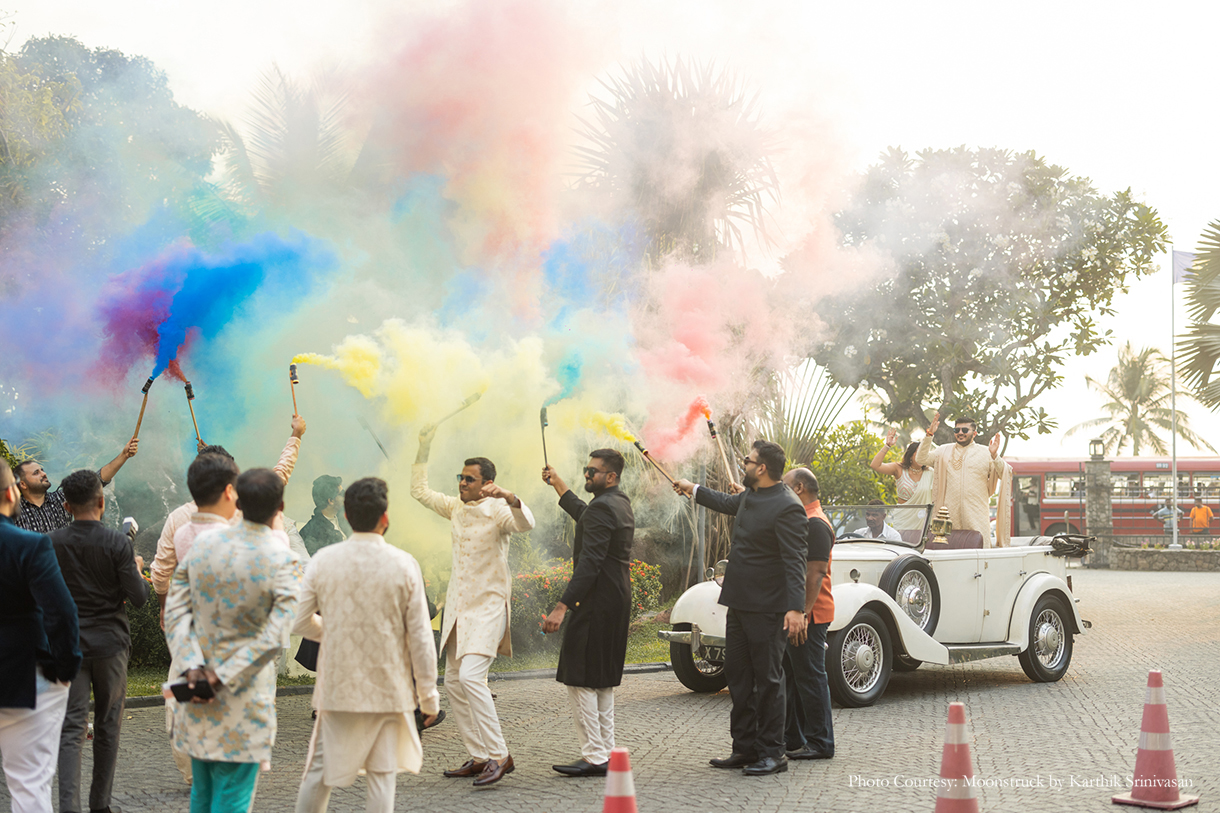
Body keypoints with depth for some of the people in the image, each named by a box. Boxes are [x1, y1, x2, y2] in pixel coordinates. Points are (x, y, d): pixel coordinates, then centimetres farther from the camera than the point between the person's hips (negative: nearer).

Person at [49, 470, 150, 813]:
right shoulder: (117, 543, -11)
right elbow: (138, 598, -10)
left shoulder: (53, 544, -3)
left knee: (71, 728, -1)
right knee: (108, 726, 13)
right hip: (110, 643, -1)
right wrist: (137, 570, 9)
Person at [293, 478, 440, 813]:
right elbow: (420, 636, -6)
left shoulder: (323, 560, -5)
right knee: (382, 775, 6)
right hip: (388, 686, -1)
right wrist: (428, 694, 3)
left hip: (337, 685, 1)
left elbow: (300, 622, 1)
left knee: (320, 771, 12)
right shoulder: (404, 564, -8)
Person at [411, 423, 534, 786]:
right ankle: (479, 757, 16)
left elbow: (525, 523, -31)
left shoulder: (497, 510, -11)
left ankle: (499, 756, -18)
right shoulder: (456, 507, 11)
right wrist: (423, 451, 17)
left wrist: (510, 498, -50)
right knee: (453, 682, 9)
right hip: (457, 607, 8)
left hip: (487, 607, -8)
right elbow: (420, 491, 24)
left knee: (470, 676, -22)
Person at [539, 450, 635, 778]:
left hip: (596, 603, -10)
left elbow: (590, 563, -26)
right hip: (617, 602, 10)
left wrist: (562, 606, -30)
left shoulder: (602, 508, -18)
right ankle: (606, 753, 20)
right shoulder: (621, 503, 13)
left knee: (580, 680, -6)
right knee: (602, 682, 16)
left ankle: (594, 757, -7)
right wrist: (558, 485, 39)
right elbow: (584, 515, 35)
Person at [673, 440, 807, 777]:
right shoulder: (751, 495, 9)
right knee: (738, 675, 14)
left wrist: (796, 609, -30)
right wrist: (693, 490, 44)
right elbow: (728, 503, 33)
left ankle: (772, 753, 8)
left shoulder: (787, 508, -19)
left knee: (767, 680, -1)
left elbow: (795, 562, -23)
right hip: (739, 604, 10)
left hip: (767, 610, -10)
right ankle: (745, 749, 23)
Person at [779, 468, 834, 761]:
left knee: (810, 676, -5)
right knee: (791, 676, 15)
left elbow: (816, 573, -22)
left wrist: (802, 613, -25)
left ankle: (820, 742, 2)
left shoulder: (815, 524, -16)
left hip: (808, 615, -10)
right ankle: (793, 737, 23)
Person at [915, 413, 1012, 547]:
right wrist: (929, 434, -4)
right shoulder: (944, 451, 16)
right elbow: (921, 459, 4)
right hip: (949, 514, 2)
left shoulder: (985, 453, 10)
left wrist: (995, 456, -17)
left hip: (977, 515, -1)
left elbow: (1005, 475, 1)